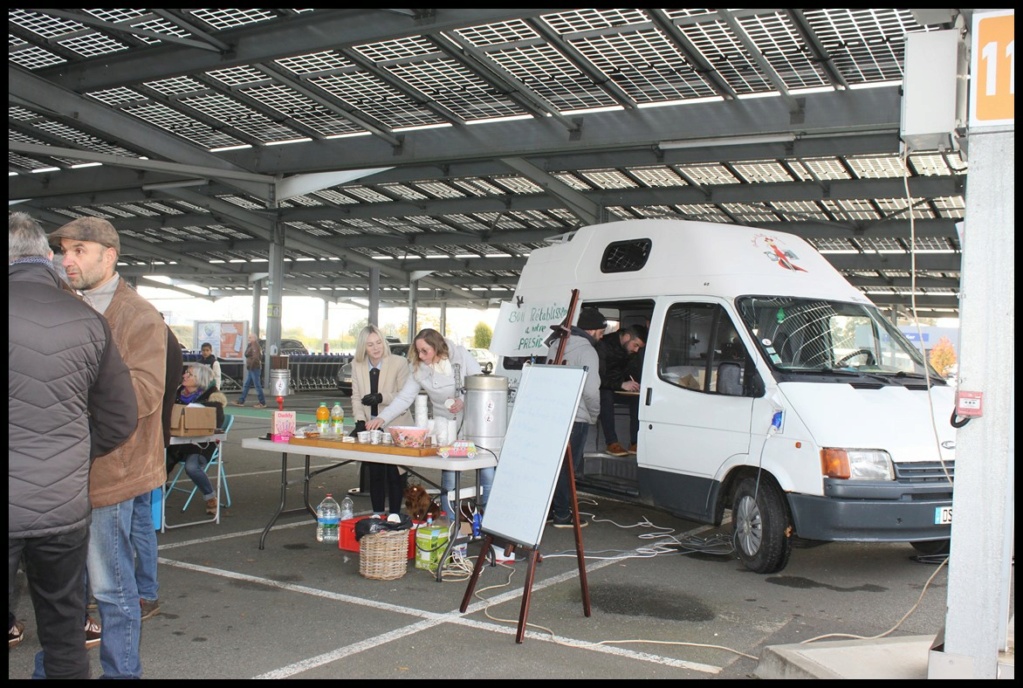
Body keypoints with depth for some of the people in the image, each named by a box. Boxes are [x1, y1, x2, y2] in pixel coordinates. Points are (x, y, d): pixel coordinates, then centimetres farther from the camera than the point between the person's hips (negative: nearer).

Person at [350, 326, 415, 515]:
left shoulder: (399, 363, -13)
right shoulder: (357, 365, 1)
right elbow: (356, 397, 4)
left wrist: (381, 397, -27)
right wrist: (360, 421, -10)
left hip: (395, 427, -4)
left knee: (394, 474, 1)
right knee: (375, 474, 11)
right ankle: (377, 515, 22)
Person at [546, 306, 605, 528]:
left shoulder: (557, 345, 13)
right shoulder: (587, 351, -14)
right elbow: (591, 390, -20)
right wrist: (594, 414, -3)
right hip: (575, 418, -8)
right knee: (567, 467, -1)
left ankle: (549, 509, 22)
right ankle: (562, 516, 5)